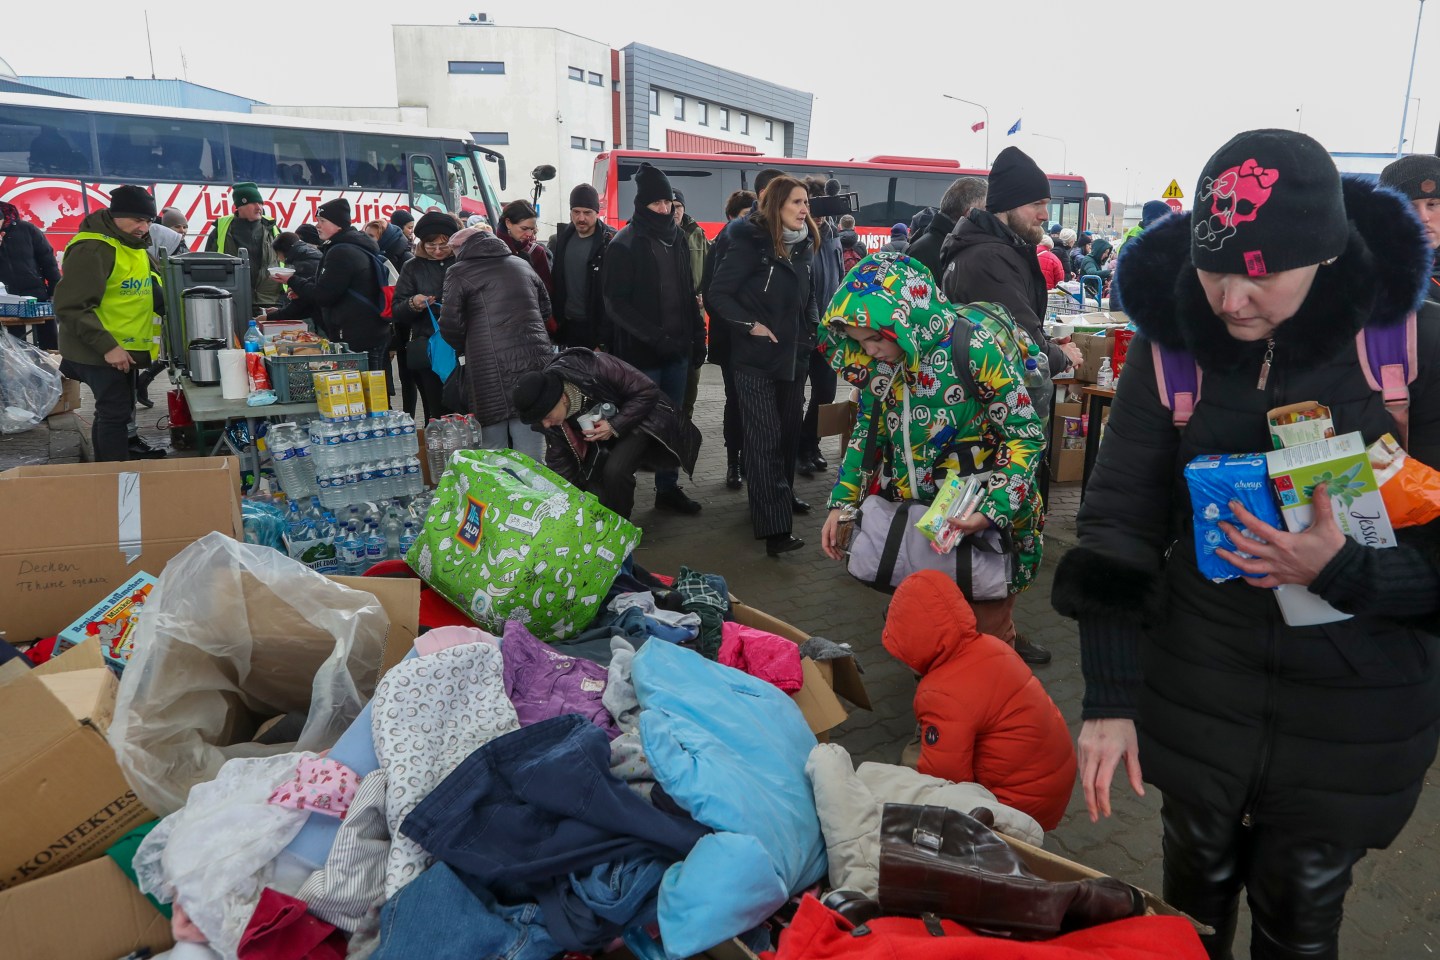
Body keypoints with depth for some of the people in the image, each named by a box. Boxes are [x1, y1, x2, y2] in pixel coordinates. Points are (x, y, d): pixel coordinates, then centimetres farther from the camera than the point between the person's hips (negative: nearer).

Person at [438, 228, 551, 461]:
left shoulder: (459, 273, 2)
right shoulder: (521, 265, 17)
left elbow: (450, 325, -3)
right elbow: (545, 309, 25)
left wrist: (466, 348, 15)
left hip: (490, 370, -4)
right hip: (534, 362, 4)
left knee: (494, 454, 4)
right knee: (531, 456, 6)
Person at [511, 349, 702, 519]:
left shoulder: (595, 369, -36)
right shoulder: (547, 407, -16)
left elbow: (648, 392, -26)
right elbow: (559, 463, -6)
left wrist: (614, 426, -33)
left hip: (638, 417, -5)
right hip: (600, 434, 5)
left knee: (614, 470, -29)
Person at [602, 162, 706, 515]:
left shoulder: (676, 241, 12)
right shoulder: (624, 246, -7)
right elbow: (616, 303, -13)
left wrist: (697, 335, 9)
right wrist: (656, 337, -21)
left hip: (677, 351, 6)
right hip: (641, 354, -6)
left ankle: (667, 487, 24)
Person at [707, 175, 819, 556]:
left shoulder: (803, 245, 8)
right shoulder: (750, 243, -13)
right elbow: (718, 293, -13)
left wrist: (810, 328, 8)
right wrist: (751, 324, -18)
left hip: (794, 354, 7)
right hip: (757, 357, -7)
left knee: (789, 429, 17)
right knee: (764, 438, -7)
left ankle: (782, 494, 36)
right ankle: (774, 527, -9)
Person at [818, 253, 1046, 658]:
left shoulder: (974, 349, -23)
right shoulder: (876, 360, -7)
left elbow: (1027, 435, -18)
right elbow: (866, 431, 7)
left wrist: (992, 513, -29)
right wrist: (841, 503, -2)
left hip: (984, 521, -4)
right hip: (911, 519, 4)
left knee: (988, 631, 13)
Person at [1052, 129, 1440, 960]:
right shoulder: (1171, 346, -10)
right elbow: (1122, 524, -9)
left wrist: (1343, 571, -29)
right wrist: (1109, 697, -12)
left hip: (1357, 711, 0)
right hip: (1198, 693, 1)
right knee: (1196, 890, 19)